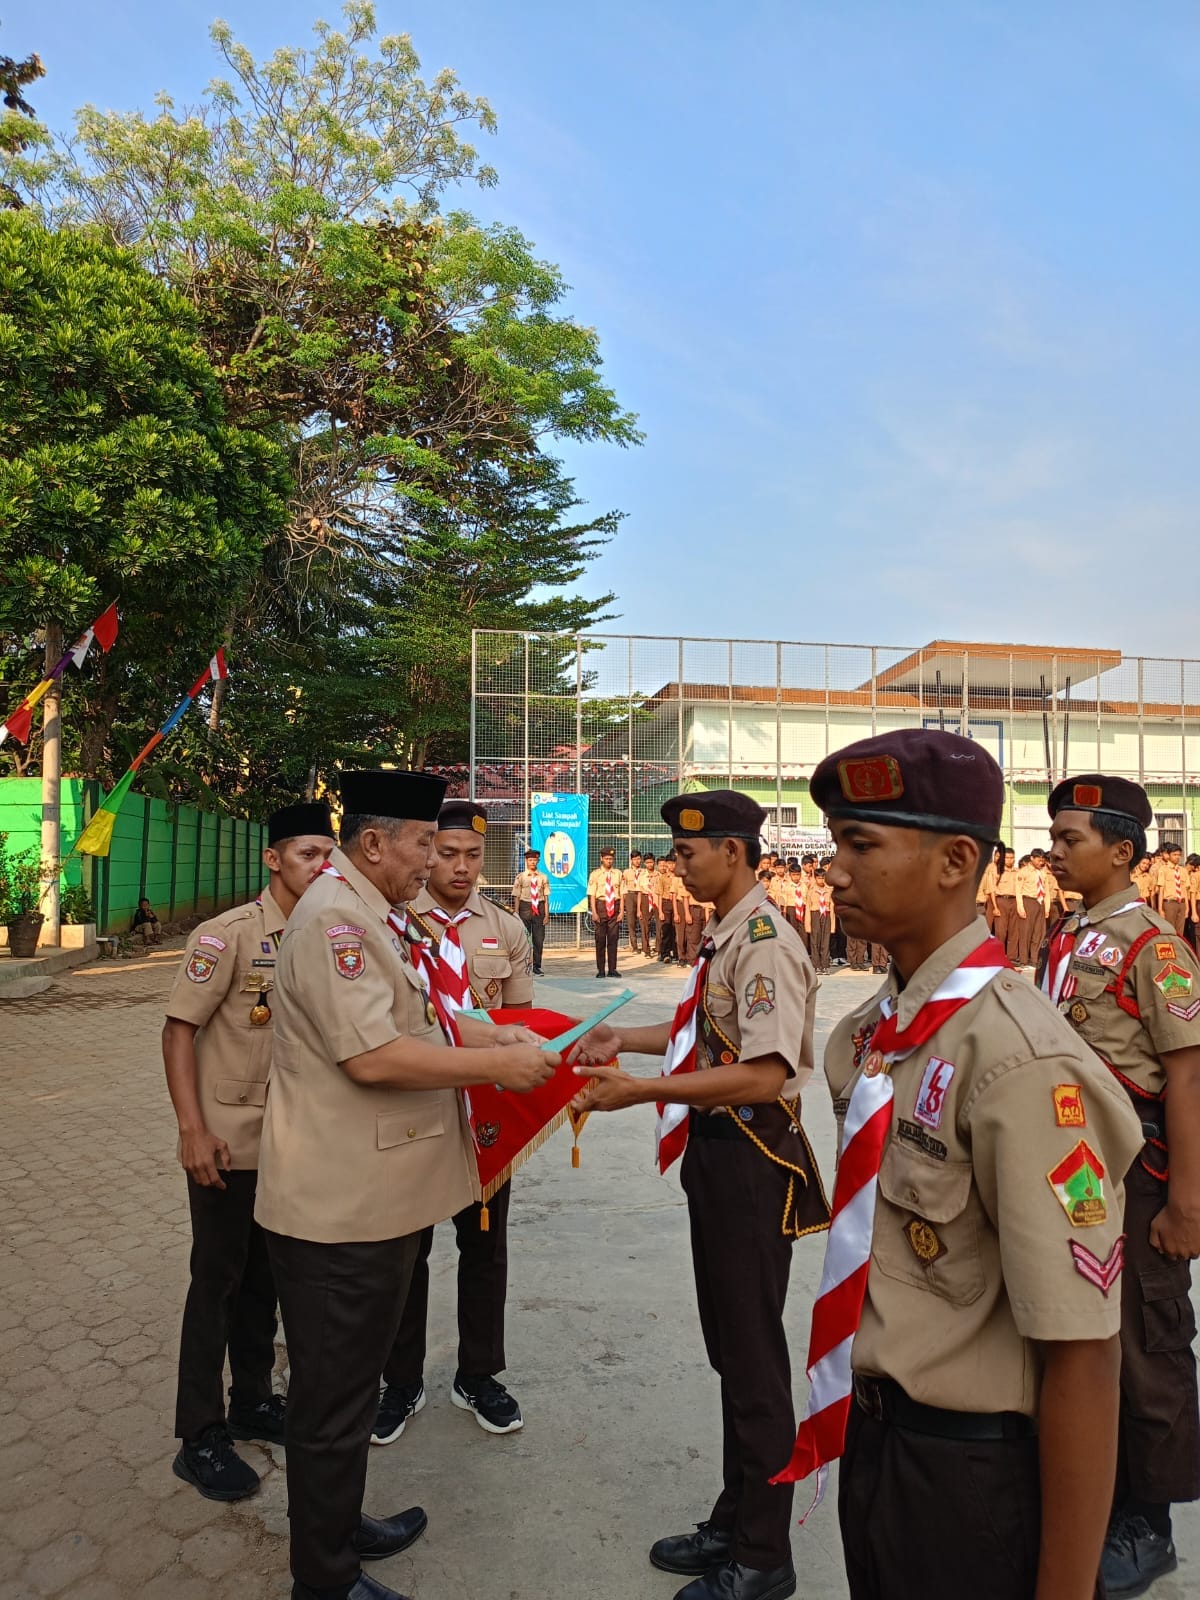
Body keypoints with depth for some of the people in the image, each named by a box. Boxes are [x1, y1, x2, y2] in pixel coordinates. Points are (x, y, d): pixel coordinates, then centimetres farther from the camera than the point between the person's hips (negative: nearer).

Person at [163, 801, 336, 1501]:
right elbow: (180, 1029, -13)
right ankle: (200, 1438, 22)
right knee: (217, 1280, 6)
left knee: (265, 1277, 19)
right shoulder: (228, 935, -15)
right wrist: (193, 1130, -18)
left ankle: (254, 1402, 37)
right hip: (228, 1143, -5)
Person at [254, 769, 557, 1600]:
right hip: (340, 1208, -10)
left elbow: (416, 1019, 18)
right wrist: (498, 1064, -21)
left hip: (381, 1195, 10)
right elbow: (374, 1056, -29)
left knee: (353, 1381, 25)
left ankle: (340, 1525, 44)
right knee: (336, 1398, 8)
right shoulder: (334, 919, -22)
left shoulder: (379, 918, 11)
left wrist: (496, 1035, 4)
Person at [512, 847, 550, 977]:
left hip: (539, 908, 1)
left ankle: (537, 967, 16)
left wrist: (546, 914, -2)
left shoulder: (543, 877, 2)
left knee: (539, 939, 5)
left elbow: (546, 897, 2)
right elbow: (516, 897, 0)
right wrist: (516, 914, -5)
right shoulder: (520, 877, 0)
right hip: (525, 907, -1)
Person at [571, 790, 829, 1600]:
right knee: (728, 1346, 21)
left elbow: (763, 1074, -28)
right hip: (715, 1149, 10)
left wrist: (640, 1091, -28)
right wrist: (626, 1038, 12)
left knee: (755, 1356, 6)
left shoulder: (765, 942, -22)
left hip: (753, 1159, -10)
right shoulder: (724, 934, 9)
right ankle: (735, 1523, 40)